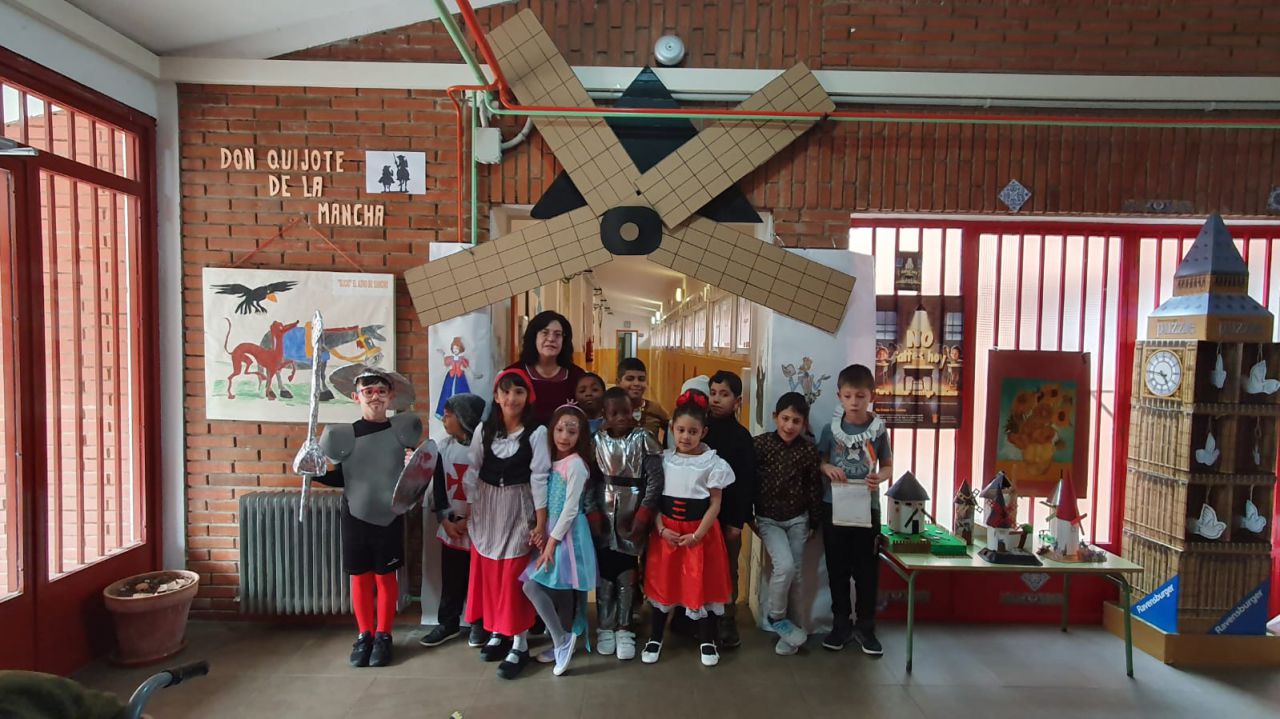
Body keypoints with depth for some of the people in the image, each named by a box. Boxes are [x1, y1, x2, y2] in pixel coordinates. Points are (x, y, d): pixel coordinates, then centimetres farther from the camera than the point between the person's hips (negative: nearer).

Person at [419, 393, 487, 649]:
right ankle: (449, 623, 28)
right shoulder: (444, 446, 3)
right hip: (451, 526, 4)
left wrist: (469, 521, -11)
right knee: (451, 579, 13)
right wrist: (446, 520, -4)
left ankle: (479, 624, 24)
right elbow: (438, 486, 5)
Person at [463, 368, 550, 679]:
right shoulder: (484, 429, 1)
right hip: (486, 508, 4)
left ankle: (519, 645, 12)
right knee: (488, 574, 12)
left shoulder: (536, 432, -10)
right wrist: (467, 511, 3)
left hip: (518, 509, -4)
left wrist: (541, 522, -11)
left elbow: (539, 478, -10)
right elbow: (472, 472, 5)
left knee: (515, 577, 0)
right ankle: (496, 632, 30)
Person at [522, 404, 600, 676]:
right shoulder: (552, 461, 9)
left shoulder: (576, 464, -14)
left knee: (532, 586, -11)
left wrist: (552, 541, -15)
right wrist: (545, 536, 5)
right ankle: (562, 642, 26)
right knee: (559, 591, 13)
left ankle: (562, 640, 3)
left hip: (568, 535, -7)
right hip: (552, 533, 7)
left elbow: (571, 509, -17)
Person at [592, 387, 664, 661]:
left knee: (627, 574, 7)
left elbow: (655, 481, -11)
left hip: (632, 518, -2)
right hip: (603, 517, 2)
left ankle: (624, 629, 21)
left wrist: (643, 517, -15)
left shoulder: (643, 440, -7)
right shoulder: (597, 440, 1)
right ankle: (605, 627, 24)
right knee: (604, 572, 8)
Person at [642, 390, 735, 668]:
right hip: (666, 532, 2)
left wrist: (697, 534, -14)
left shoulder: (712, 463, -9)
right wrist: (661, 529, -10)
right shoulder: (664, 460, -1)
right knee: (662, 583, 11)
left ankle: (707, 641, 25)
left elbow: (715, 504, -7)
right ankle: (655, 637, 29)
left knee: (703, 584, 6)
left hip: (700, 532, -2)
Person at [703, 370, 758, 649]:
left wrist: (738, 521, -11)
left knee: (727, 571, 10)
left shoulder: (741, 436, -5)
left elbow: (747, 482, -7)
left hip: (727, 516, -2)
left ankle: (727, 622, 22)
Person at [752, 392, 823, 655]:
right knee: (784, 566, -18)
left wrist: (814, 522, 6)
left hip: (798, 519, 3)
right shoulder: (760, 443, -13)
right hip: (768, 518, -2)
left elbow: (814, 488, 1)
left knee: (794, 574, 6)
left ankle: (781, 619, 26)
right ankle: (776, 616, 6)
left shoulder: (809, 449, -8)